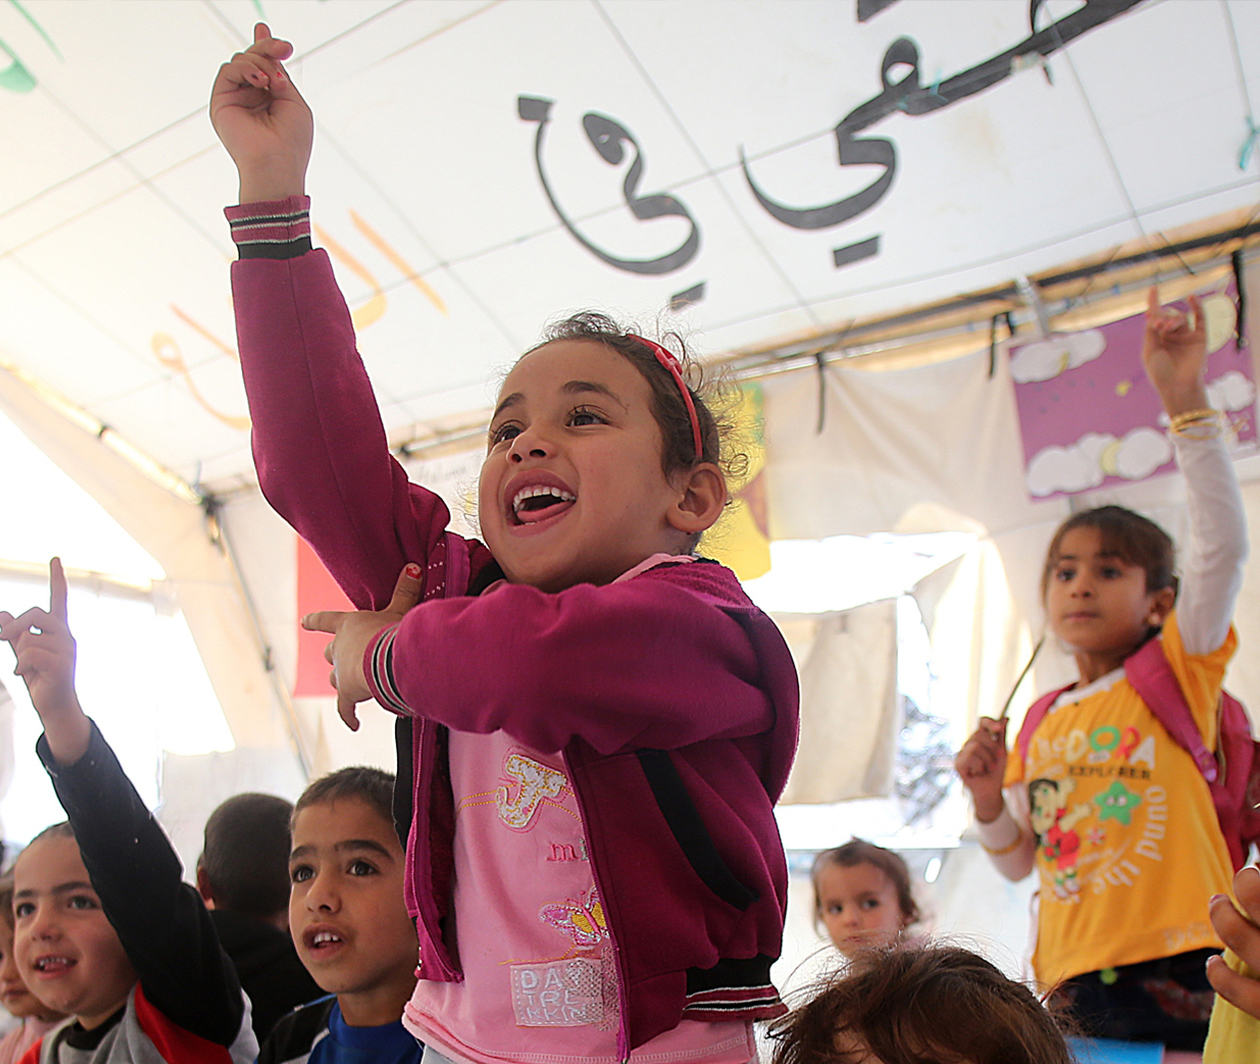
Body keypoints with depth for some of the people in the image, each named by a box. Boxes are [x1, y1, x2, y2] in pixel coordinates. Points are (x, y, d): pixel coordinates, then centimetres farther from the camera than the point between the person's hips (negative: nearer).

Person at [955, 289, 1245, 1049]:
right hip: (1075, 988, 4)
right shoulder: (1040, 726, 11)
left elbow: (1224, 544, -16)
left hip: (1180, 976, -4)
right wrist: (989, 797, -1)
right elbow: (1018, 863, 19)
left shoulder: (1177, 670, 0)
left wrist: (1185, 400, -24)